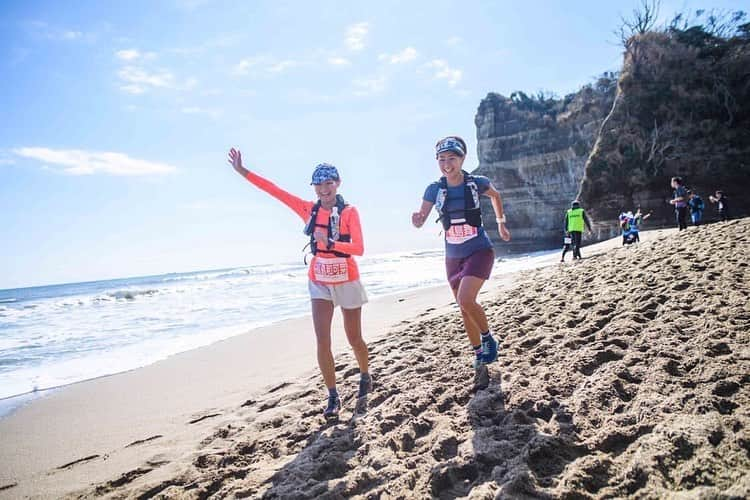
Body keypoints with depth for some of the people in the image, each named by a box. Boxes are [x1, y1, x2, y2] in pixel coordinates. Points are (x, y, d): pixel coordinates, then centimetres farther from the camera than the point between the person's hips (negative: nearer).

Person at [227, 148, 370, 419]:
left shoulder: (349, 212, -11)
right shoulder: (309, 210, -2)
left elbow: (359, 248, -20)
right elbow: (275, 191, -5)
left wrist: (331, 243, -35)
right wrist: (242, 171, -9)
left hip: (347, 282, -2)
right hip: (319, 283, 2)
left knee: (354, 339, 12)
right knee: (322, 341, -6)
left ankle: (365, 377, 40)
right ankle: (333, 397, 6)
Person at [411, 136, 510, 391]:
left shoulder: (477, 183, -8)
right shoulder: (434, 189, -5)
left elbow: (495, 195, 14)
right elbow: (420, 220, -9)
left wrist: (501, 223, 13)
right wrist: (417, 219, -30)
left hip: (479, 251, -4)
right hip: (454, 256, 4)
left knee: (465, 300, -25)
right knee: (465, 310, 10)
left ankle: (488, 339, 3)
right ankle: (481, 363, 27)